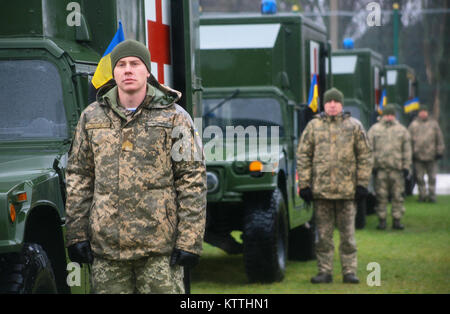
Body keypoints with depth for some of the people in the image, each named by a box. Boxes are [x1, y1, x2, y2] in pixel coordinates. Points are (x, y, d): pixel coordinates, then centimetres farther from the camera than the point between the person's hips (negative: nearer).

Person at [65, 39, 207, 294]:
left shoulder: (174, 117, 1)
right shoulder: (92, 117, 10)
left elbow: (193, 180, -1)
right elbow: (79, 177, 13)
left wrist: (189, 241, -8)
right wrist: (77, 234, 6)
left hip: (159, 247, -3)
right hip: (106, 245, 3)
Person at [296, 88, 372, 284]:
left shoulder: (354, 126, 5)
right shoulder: (313, 126, 6)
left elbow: (365, 156, 6)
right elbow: (303, 156, 6)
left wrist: (362, 184, -1)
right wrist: (304, 184, 0)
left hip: (347, 189, -1)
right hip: (321, 189, 1)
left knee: (347, 234, 4)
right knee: (323, 234, 6)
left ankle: (349, 271, 10)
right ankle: (324, 271, 12)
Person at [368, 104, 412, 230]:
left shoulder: (402, 130, 11)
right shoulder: (374, 130, 8)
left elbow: (407, 150, 10)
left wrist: (406, 167, 3)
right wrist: (371, 166, -1)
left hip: (397, 168, 1)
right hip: (380, 168, -1)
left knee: (398, 196, 0)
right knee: (381, 196, 1)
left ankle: (397, 220, 7)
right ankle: (382, 220, 7)